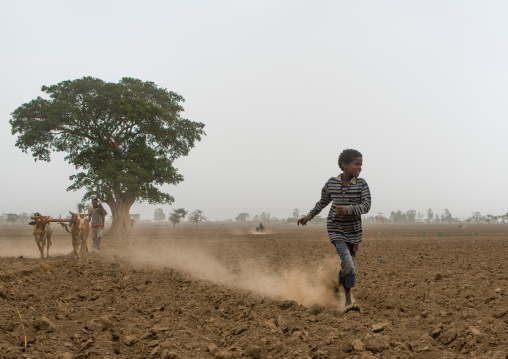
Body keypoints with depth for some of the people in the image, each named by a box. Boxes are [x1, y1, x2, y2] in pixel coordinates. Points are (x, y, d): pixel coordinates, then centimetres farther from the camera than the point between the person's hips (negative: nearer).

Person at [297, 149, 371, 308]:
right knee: (349, 265, -17)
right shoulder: (331, 183, -5)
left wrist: (348, 209, -32)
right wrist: (308, 216, 11)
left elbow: (366, 206, -16)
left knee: (350, 264, 10)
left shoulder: (361, 184, -7)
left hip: (354, 230, 2)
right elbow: (323, 202, 12)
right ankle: (348, 300, -1)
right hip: (336, 229, -2)